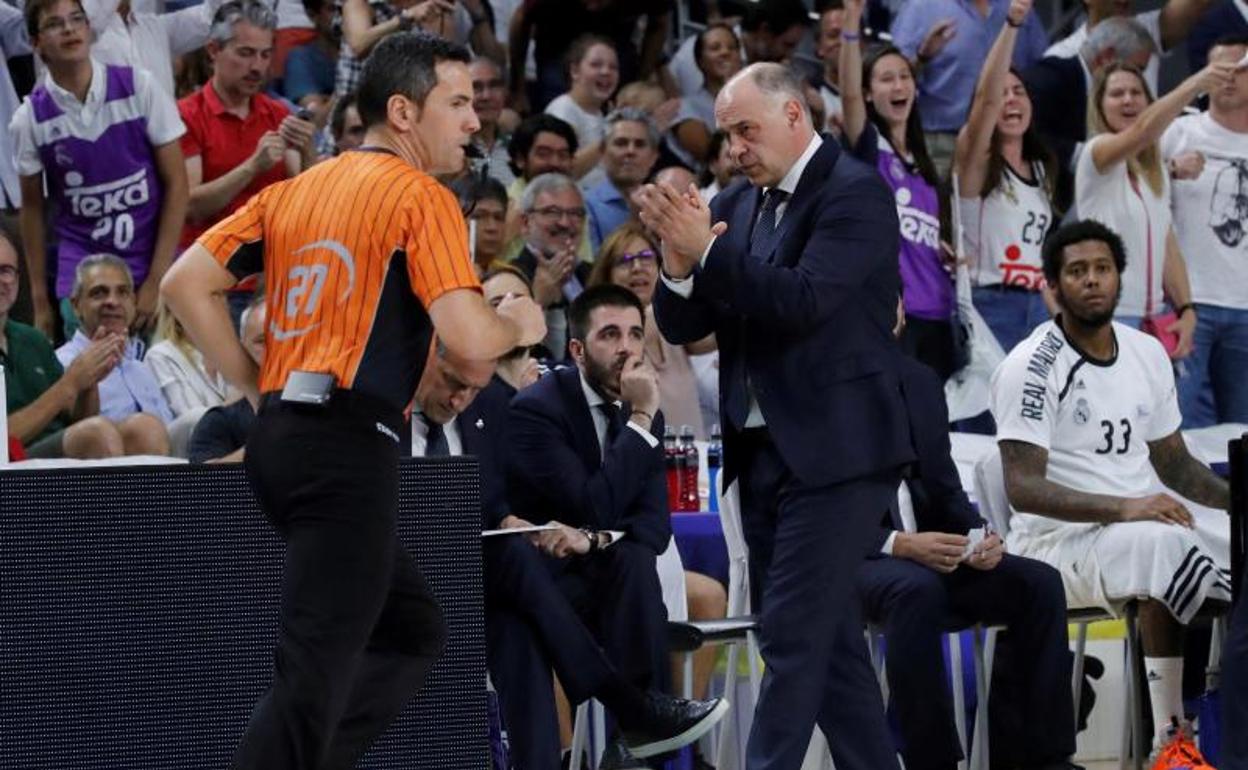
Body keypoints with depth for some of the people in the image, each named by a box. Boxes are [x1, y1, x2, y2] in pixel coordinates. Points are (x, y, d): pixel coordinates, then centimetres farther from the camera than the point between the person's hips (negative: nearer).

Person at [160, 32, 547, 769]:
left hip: (278, 440, 9)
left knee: (414, 632, 18)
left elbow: (185, 284, 12)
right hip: (349, 449, -8)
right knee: (318, 673, -9)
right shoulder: (421, 196, -5)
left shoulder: (294, 191, 17)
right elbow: (469, 336, -16)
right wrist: (521, 325, 6)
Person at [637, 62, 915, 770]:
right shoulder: (736, 205, 12)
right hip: (762, 449, 8)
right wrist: (680, 261, -10)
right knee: (829, 636, 11)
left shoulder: (855, 193, -8)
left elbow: (804, 300, -20)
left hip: (834, 452, -7)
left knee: (794, 632, -11)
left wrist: (708, 250, -20)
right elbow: (683, 327, 9)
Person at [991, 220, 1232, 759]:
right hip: (1058, 537, -7)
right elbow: (1023, 488, -19)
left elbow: (1175, 465, 19)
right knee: (1163, 544, -37)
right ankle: (1169, 739, -34)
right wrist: (1124, 508, -31)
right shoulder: (1030, 368, -11)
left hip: (1150, 515, 7)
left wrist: (1235, 499, 0)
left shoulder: (1148, 354, 11)